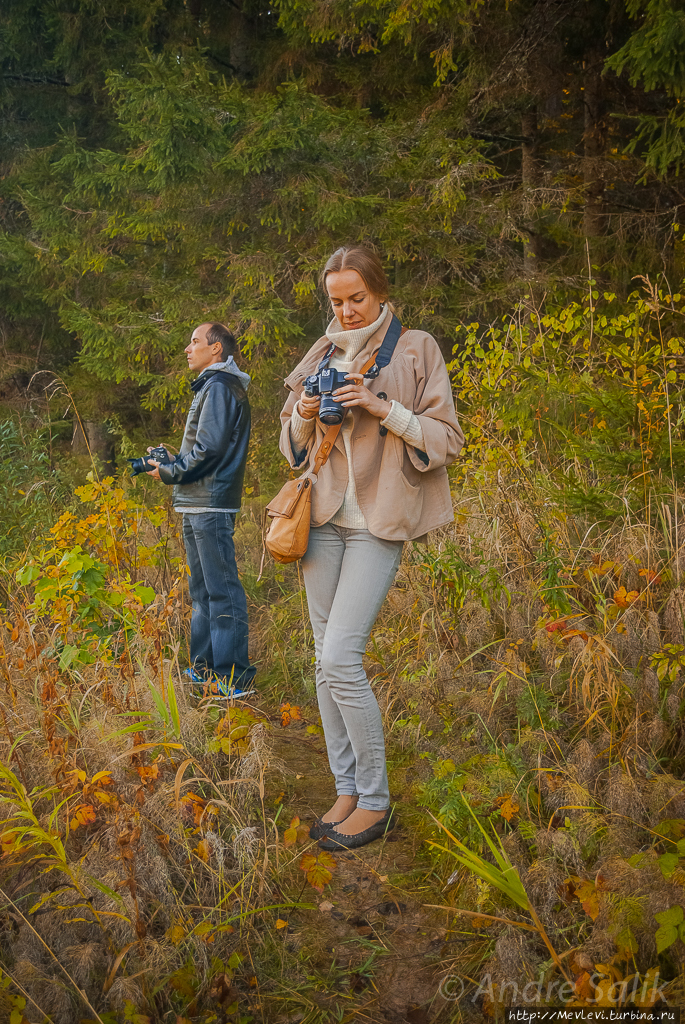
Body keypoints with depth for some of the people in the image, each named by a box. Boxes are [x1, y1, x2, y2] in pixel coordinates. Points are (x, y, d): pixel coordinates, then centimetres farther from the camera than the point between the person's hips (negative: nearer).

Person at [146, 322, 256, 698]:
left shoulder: (219, 386, -10)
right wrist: (168, 462, 11)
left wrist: (169, 472, -8)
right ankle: (203, 668, 24)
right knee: (203, 589, 15)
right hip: (198, 505, 11)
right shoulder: (211, 386, 22)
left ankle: (232, 677, -6)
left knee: (221, 590, -9)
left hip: (211, 505, -11)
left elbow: (209, 449, -19)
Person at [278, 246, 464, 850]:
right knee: (327, 660, 5)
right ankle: (347, 791, 17)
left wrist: (382, 407, -15)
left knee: (341, 659, -13)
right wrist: (304, 415, -3)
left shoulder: (415, 350, 1)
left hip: (378, 520, -5)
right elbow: (292, 443, 20)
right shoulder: (323, 355, 14)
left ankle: (376, 801, 2)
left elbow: (448, 439, -3)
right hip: (323, 516, 6)